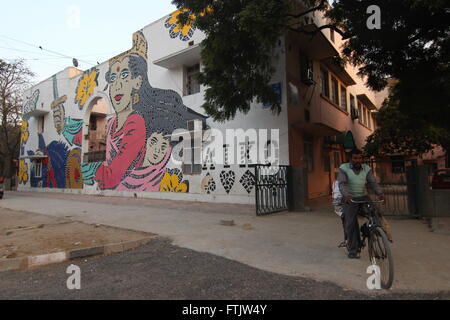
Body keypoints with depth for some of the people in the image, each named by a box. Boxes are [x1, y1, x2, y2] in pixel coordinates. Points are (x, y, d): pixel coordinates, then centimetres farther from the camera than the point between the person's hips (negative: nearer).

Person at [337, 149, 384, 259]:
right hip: (350, 198, -3)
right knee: (351, 223, -5)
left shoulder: (366, 169, 3)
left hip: (363, 197, 3)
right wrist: (346, 195, -38)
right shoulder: (344, 168, -8)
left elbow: (373, 182, -7)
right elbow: (342, 184, -20)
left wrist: (380, 193, -27)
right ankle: (353, 250, 6)